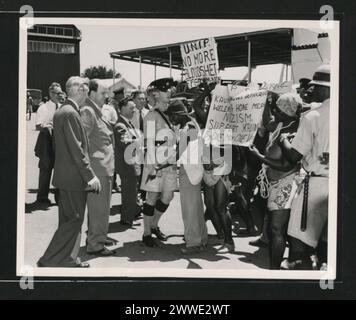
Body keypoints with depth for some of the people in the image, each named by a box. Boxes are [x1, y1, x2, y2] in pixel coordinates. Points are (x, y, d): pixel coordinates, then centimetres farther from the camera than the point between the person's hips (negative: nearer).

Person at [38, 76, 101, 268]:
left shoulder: (61, 112, 13)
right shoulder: (70, 114, -18)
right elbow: (76, 149, -22)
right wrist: (90, 176, -18)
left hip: (65, 175, 10)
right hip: (73, 177, -10)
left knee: (69, 220, 16)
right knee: (74, 220, -3)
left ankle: (68, 260, 25)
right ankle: (48, 261, 0)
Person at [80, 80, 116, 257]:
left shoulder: (98, 111, 17)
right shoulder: (87, 111, -14)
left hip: (105, 166, 10)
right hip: (97, 167, -10)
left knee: (100, 206, 18)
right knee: (98, 207, -4)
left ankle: (97, 237, 30)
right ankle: (95, 245, 5)